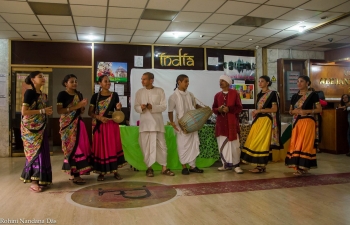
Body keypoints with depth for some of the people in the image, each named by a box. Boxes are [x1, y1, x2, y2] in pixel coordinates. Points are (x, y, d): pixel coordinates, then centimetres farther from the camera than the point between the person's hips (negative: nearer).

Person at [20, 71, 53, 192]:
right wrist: (42, 111, -18)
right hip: (31, 128, -8)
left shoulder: (40, 94, 13)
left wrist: (47, 111, 6)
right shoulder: (29, 92, -12)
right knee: (35, 152, -6)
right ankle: (33, 182, 2)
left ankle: (39, 180, 17)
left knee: (41, 152, 9)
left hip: (40, 127, 8)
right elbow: (24, 111, -19)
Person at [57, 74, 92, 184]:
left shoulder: (79, 94, 14)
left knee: (80, 146, 3)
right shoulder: (62, 94, -5)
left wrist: (83, 106, -4)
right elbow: (59, 111, -14)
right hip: (67, 124, -6)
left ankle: (74, 173, 11)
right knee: (72, 147, -7)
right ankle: (74, 174, -3)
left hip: (78, 123, 7)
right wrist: (75, 107, -18)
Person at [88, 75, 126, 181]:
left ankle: (115, 170, 9)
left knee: (113, 146, 2)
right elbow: (90, 112, 0)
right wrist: (99, 117, -17)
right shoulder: (95, 96, 1)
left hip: (112, 124, 1)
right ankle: (101, 172, 9)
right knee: (100, 147, 1)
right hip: (99, 125, -1)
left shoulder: (114, 95, 5)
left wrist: (118, 108, -13)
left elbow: (117, 112, 9)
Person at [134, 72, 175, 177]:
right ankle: (149, 168, 12)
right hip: (145, 122, 1)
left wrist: (152, 107, -19)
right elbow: (136, 107, 7)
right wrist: (141, 107, -16)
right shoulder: (139, 92, 8)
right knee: (146, 146, 1)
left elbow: (164, 106, -3)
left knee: (161, 145, 3)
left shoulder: (160, 91, 2)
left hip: (157, 122, -1)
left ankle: (164, 168, 11)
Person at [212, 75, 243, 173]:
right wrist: (218, 110, -9)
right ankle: (226, 164, 16)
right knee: (222, 144, 6)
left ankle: (236, 165, 5)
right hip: (221, 123, 4)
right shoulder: (217, 95, 12)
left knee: (234, 144, -4)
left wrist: (229, 109, -17)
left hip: (232, 123, -4)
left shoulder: (234, 93, 0)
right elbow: (213, 108, 14)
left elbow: (239, 107, -2)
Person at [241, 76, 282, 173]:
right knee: (255, 143, 3)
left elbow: (275, 109, -11)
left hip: (266, 121, -7)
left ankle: (262, 166, -1)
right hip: (258, 120, 7)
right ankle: (259, 165, 9)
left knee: (262, 143, -8)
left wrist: (260, 110, -15)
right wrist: (255, 112, 4)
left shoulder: (272, 94, -4)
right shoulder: (259, 95, 18)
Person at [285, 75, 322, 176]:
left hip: (308, 122, -6)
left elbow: (319, 109, -5)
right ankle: (298, 166, 10)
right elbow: (290, 111, 17)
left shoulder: (313, 95, -2)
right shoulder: (295, 96, 13)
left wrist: (305, 111, -16)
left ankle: (303, 167, -6)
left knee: (305, 144, -9)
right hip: (297, 123, 6)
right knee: (295, 144, 2)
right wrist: (294, 111, -7)